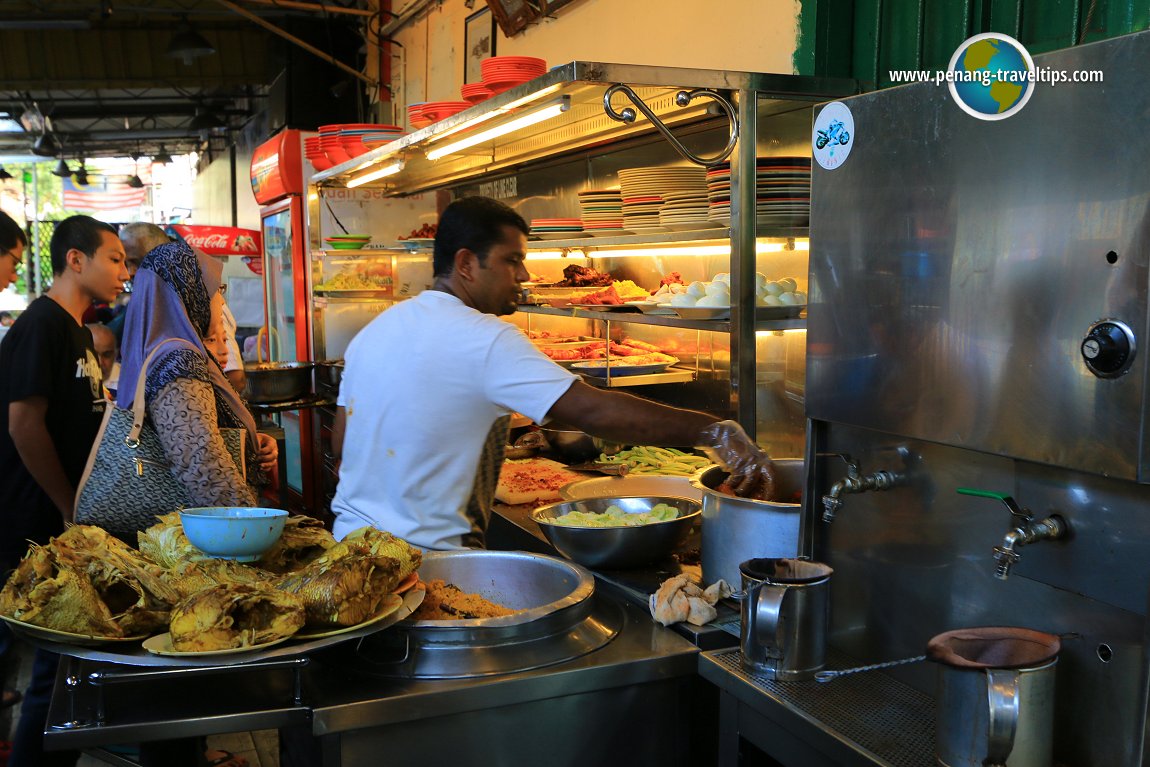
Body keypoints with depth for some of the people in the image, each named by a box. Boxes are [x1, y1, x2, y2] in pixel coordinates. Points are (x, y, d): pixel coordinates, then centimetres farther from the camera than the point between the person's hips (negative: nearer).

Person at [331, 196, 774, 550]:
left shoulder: (374, 330, 7)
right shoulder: (485, 339, -21)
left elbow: (341, 445, 13)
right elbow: (592, 410, -29)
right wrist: (715, 431, -27)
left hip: (352, 535, 9)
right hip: (427, 554, -8)